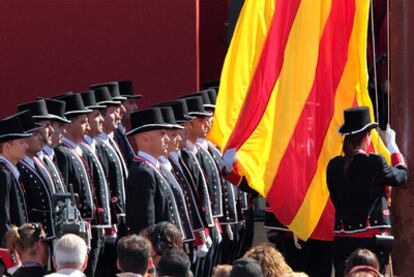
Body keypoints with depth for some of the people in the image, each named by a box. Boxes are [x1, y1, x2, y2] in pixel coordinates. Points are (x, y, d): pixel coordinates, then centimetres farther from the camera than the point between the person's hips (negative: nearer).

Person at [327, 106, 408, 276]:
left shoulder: (333, 166, 2)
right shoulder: (375, 163, -11)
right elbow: (401, 176, 7)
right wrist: (392, 146, 19)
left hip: (342, 240, 4)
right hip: (371, 238, -4)